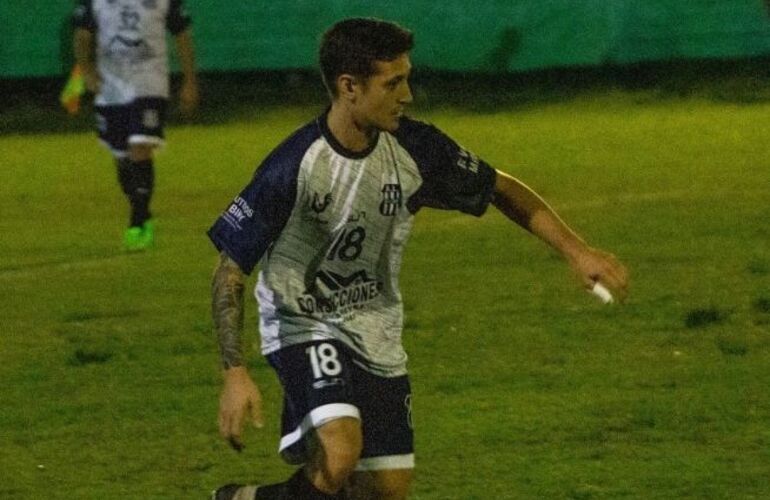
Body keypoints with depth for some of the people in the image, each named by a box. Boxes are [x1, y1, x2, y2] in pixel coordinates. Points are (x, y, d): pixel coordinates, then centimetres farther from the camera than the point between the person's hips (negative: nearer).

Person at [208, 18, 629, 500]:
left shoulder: (414, 148, -11)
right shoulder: (295, 166, -24)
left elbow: (501, 190, 6)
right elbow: (230, 272, -17)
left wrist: (577, 251, -1)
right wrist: (235, 373, -25)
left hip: (377, 334, 6)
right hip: (303, 325, -6)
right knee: (339, 460, -29)